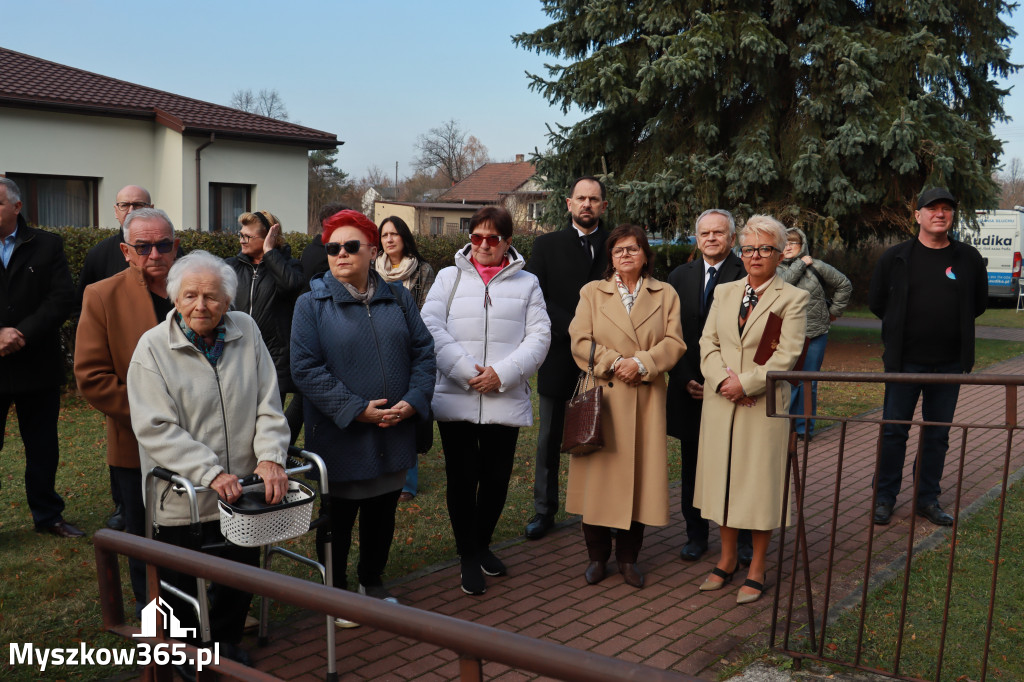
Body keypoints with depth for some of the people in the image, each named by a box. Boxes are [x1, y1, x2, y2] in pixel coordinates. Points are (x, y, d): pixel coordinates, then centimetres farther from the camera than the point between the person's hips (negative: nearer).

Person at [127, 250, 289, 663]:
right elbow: (157, 429, -16)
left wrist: (270, 457, -13)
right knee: (184, 588, 9)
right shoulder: (153, 347, -10)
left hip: (241, 492, 3)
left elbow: (267, 404, 2)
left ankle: (227, 643, 42)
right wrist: (211, 473, -24)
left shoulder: (246, 331, 0)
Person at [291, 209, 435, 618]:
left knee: (383, 513, 18)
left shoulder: (397, 299, 6)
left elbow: (423, 351, 5)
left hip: (394, 436, 4)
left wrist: (413, 400, -10)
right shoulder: (312, 304, -7)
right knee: (337, 518, 11)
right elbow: (306, 369, -14)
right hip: (340, 438, -4)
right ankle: (335, 591, 32)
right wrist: (356, 410, -20)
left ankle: (373, 581, 40)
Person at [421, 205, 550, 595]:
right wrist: (466, 371, -15)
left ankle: (482, 544, 32)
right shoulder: (450, 277, 9)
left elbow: (539, 336, 1)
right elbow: (430, 326, -3)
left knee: (496, 478, 8)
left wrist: (502, 373, -13)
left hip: (506, 400, 1)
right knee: (462, 478, 3)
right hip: (456, 399, -1)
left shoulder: (526, 283, 10)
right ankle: (468, 556, 20)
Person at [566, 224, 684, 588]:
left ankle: (628, 556, 15)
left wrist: (641, 363, -14)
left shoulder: (665, 295, 10)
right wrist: (614, 363, -13)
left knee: (639, 473, 3)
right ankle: (597, 555, 14)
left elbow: (674, 343, 0)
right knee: (599, 471, 1)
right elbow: (580, 342, -1)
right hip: (602, 396, 0)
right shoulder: (592, 292, 9)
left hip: (645, 398, 1)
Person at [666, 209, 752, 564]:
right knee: (692, 466, 12)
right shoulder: (680, 277, 9)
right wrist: (686, 379, -2)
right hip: (690, 388, 4)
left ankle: (743, 538, 17)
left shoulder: (748, 276, -5)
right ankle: (696, 534, 24)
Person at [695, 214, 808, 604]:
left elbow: (787, 356, -10)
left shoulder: (793, 299, -1)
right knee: (723, 479, 11)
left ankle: (756, 570, 16)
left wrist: (745, 383, -16)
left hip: (764, 406, -4)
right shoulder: (724, 293, 12)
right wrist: (722, 380, -11)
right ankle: (727, 560, 26)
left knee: (760, 483, 2)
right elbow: (708, 344, 6)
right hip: (721, 403, 4)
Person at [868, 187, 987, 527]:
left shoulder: (968, 258, 3)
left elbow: (979, 302, 15)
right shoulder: (897, 257, -1)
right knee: (894, 431, 3)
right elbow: (876, 300, 8)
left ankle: (928, 499, 21)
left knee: (938, 435, 10)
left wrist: (953, 327, 10)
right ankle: (884, 497, 14)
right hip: (905, 361, -2)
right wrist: (903, 327, 8)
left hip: (950, 363, 2)